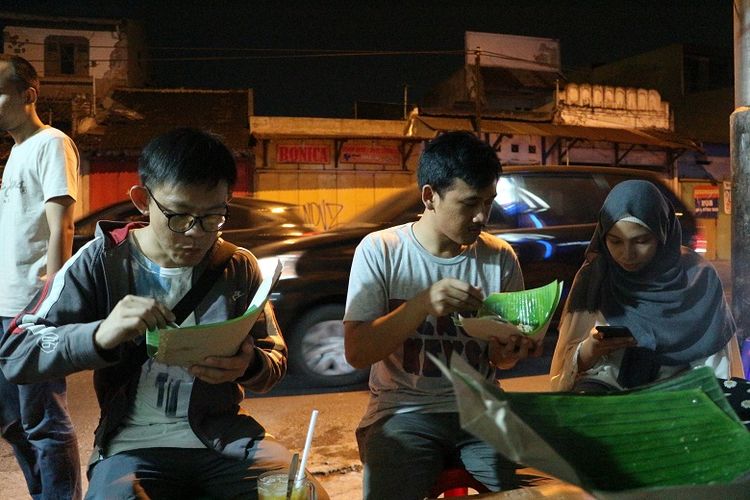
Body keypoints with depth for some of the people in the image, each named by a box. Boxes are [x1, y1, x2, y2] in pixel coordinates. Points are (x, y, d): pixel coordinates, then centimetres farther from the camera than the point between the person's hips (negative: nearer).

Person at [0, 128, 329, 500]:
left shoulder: (239, 267, 3)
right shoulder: (100, 263, -4)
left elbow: (275, 360, 7)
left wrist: (249, 367, -19)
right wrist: (100, 335, -29)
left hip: (225, 437, 2)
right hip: (136, 444, -2)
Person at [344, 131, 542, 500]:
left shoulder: (501, 257, 2)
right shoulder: (380, 251, -6)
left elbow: (502, 355, 11)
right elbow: (357, 353, -12)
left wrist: (508, 354, -14)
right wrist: (423, 304, -25)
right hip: (405, 411, -3)